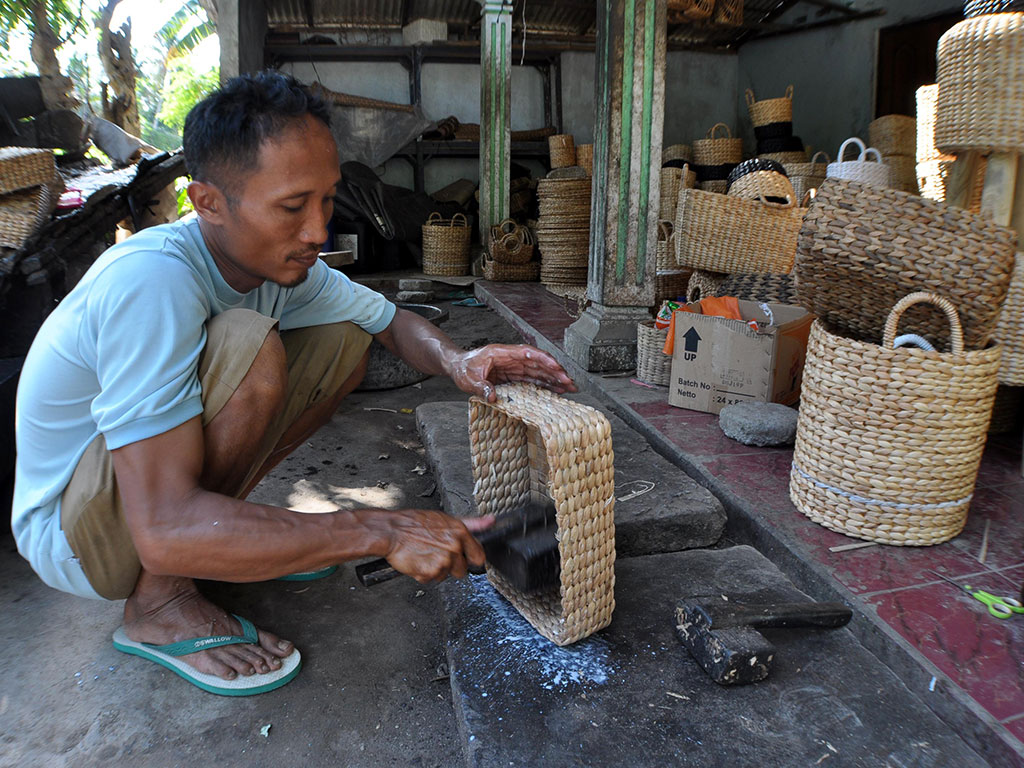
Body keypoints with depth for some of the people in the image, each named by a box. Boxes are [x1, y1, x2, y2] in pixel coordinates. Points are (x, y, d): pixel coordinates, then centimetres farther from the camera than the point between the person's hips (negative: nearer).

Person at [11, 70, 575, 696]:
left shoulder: (286, 261, -10)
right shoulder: (152, 280, -34)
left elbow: (392, 321, 4)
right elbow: (165, 530, -38)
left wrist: (456, 361, -20)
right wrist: (383, 533, -41)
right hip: (69, 533, -7)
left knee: (346, 338, -3)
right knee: (249, 344, -32)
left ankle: (223, 527, 4)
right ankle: (160, 605, -14)